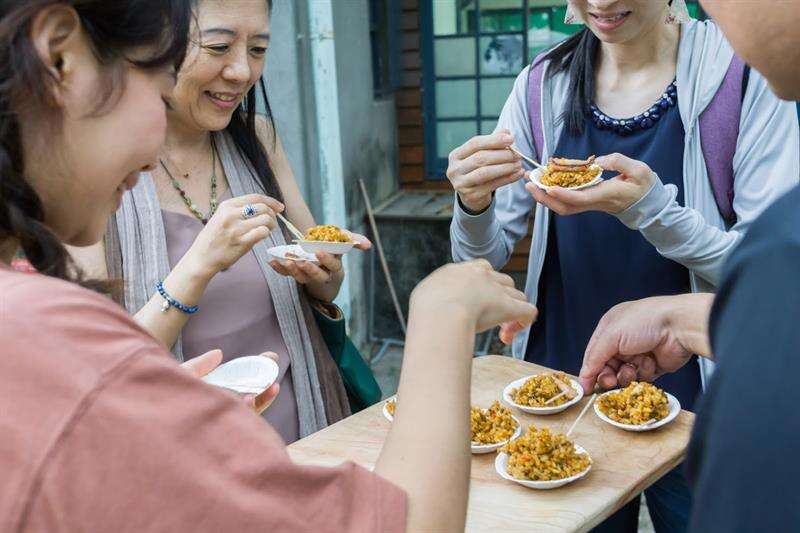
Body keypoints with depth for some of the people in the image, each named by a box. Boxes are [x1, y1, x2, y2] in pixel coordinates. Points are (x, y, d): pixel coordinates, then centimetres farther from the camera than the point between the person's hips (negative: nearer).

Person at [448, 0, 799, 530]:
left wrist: (650, 208, -28)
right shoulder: (542, 86, -3)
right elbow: (484, 261, 0)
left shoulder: (745, 74, -12)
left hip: (690, 393, -2)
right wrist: (474, 204, -22)